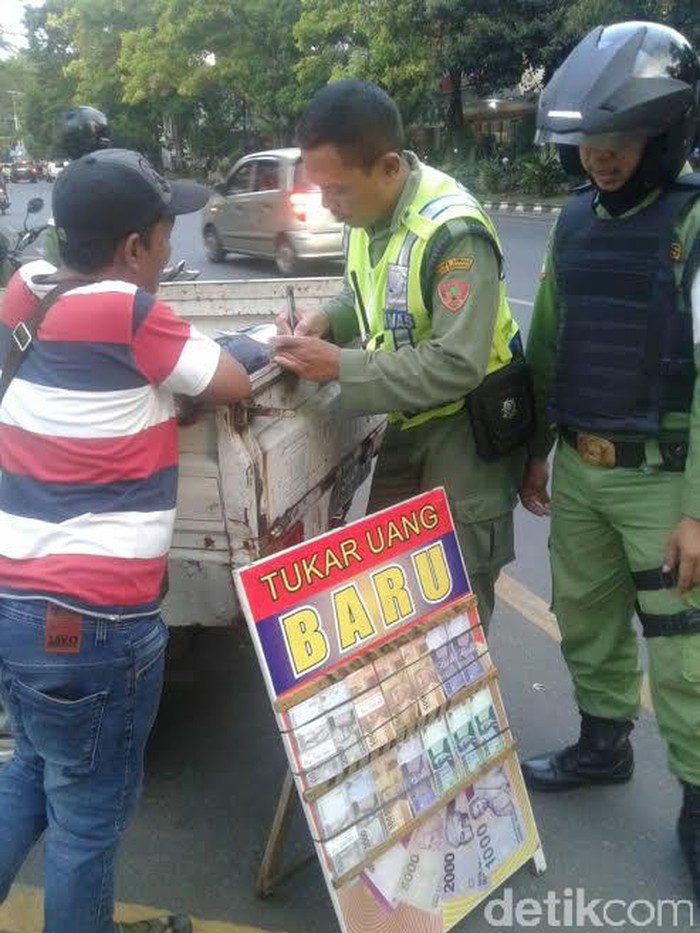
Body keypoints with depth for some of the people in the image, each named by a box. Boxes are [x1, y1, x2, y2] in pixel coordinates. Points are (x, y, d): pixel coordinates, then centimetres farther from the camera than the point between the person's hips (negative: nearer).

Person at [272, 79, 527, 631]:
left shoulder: (455, 232, -28)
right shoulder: (367, 210, -1)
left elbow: (456, 365, -32)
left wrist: (339, 367, -30)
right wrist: (327, 321, -7)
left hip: (467, 430, -8)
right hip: (408, 423, 8)